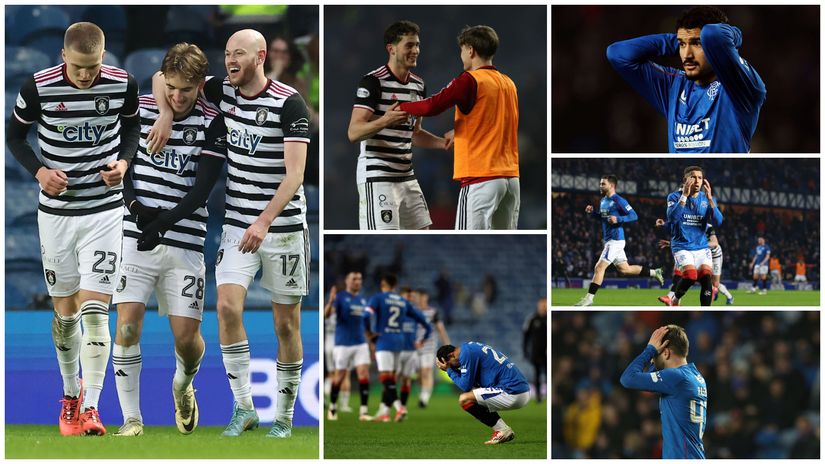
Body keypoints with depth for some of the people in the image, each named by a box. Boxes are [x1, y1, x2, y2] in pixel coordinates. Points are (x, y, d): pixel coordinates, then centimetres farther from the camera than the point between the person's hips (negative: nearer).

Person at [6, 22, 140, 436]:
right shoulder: (39, 87, -11)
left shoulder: (122, 84, -8)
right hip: (56, 211, 1)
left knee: (94, 311, -11)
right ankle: (70, 392, 31)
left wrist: (124, 161, -7)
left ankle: (90, 407, -10)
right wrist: (39, 171, -12)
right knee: (65, 312, 9)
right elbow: (14, 133, 4)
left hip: (105, 210, -1)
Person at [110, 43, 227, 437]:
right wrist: (135, 205, -11)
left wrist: (162, 221, -21)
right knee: (127, 325, -12)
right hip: (137, 238, 1)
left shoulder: (212, 123, -4)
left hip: (185, 242, -1)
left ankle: (182, 386, 32)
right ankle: (131, 420, -3)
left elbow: (202, 189, -10)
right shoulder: (139, 109, 1)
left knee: (186, 336, -3)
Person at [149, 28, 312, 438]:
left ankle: (284, 418, 13)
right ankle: (243, 407, -6)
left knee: (286, 323, 2)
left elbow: (295, 173, -19)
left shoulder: (289, 103, -12)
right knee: (227, 306, -14)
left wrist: (264, 222, -29)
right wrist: (166, 115, -6)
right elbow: (164, 77, 13)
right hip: (237, 224, 4)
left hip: (284, 225, -4)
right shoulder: (223, 92, 3)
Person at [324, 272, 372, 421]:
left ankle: (363, 411, -10)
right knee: (339, 376, 4)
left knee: (364, 374, -9)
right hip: (343, 344, -4)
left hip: (361, 343, 4)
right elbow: (327, 314, -19)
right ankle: (332, 408, 23)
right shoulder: (340, 297, -4)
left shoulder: (362, 300, 14)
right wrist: (331, 302, -37)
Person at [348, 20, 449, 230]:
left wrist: (444, 143, 10)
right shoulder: (373, 82, -11)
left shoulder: (419, 85, 14)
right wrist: (385, 121, -34)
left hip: (406, 176, 8)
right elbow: (353, 133, -17)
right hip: (377, 176, -8)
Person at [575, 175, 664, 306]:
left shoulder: (618, 201, -13)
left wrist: (618, 219, -26)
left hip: (615, 240, -10)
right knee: (624, 269, 16)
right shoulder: (603, 200, 14)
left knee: (599, 268, -11)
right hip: (609, 240, 10)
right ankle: (654, 273, 27)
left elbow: (634, 216, -14)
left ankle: (588, 298, -10)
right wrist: (592, 212, 9)